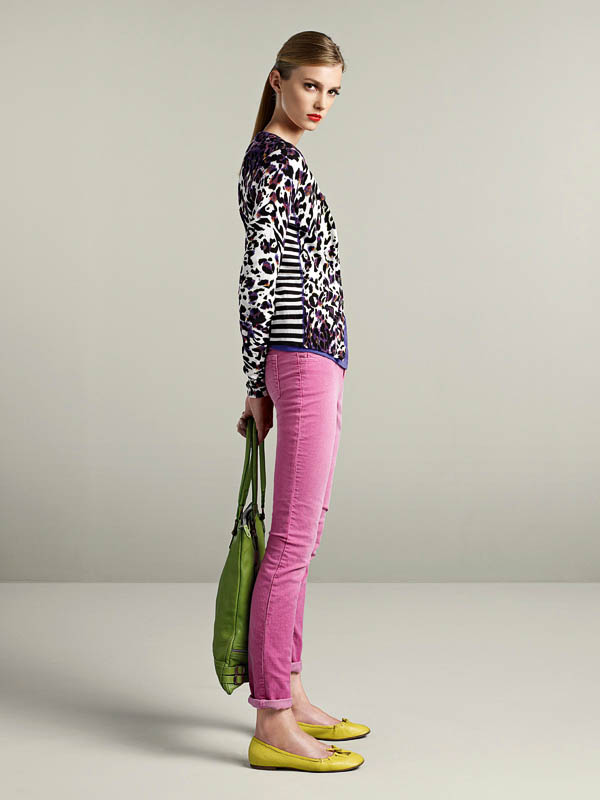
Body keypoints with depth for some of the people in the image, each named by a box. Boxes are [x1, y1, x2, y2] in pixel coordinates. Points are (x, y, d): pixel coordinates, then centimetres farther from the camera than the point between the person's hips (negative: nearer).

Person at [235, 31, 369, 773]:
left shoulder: (281, 157, 19)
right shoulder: (273, 160, -11)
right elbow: (255, 275, -16)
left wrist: (264, 382, 21)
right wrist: (259, 385, -13)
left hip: (310, 362, 10)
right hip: (305, 362, -10)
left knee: (300, 535, 13)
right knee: (293, 539, -8)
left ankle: (288, 694, 22)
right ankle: (272, 725, -3)